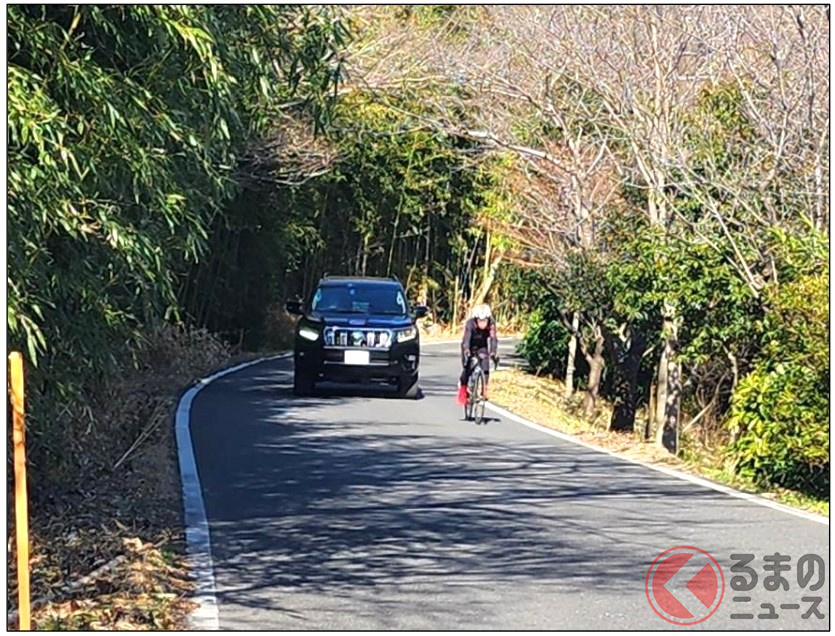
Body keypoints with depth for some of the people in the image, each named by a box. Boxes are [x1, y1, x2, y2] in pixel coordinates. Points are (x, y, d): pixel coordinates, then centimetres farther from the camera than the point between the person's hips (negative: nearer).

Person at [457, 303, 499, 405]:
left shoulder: (491, 324, -24)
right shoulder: (470, 324, -30)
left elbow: (493, 339, -32)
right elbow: (466, 338, -39)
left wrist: (493, 352, -48)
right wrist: (466, 350, -57)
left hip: (482, 348, 2)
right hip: (470, 348, -1)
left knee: (485, 366, -22)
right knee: (467, 368, -17)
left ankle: (485, 389, -9)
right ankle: (462, 388, 3)